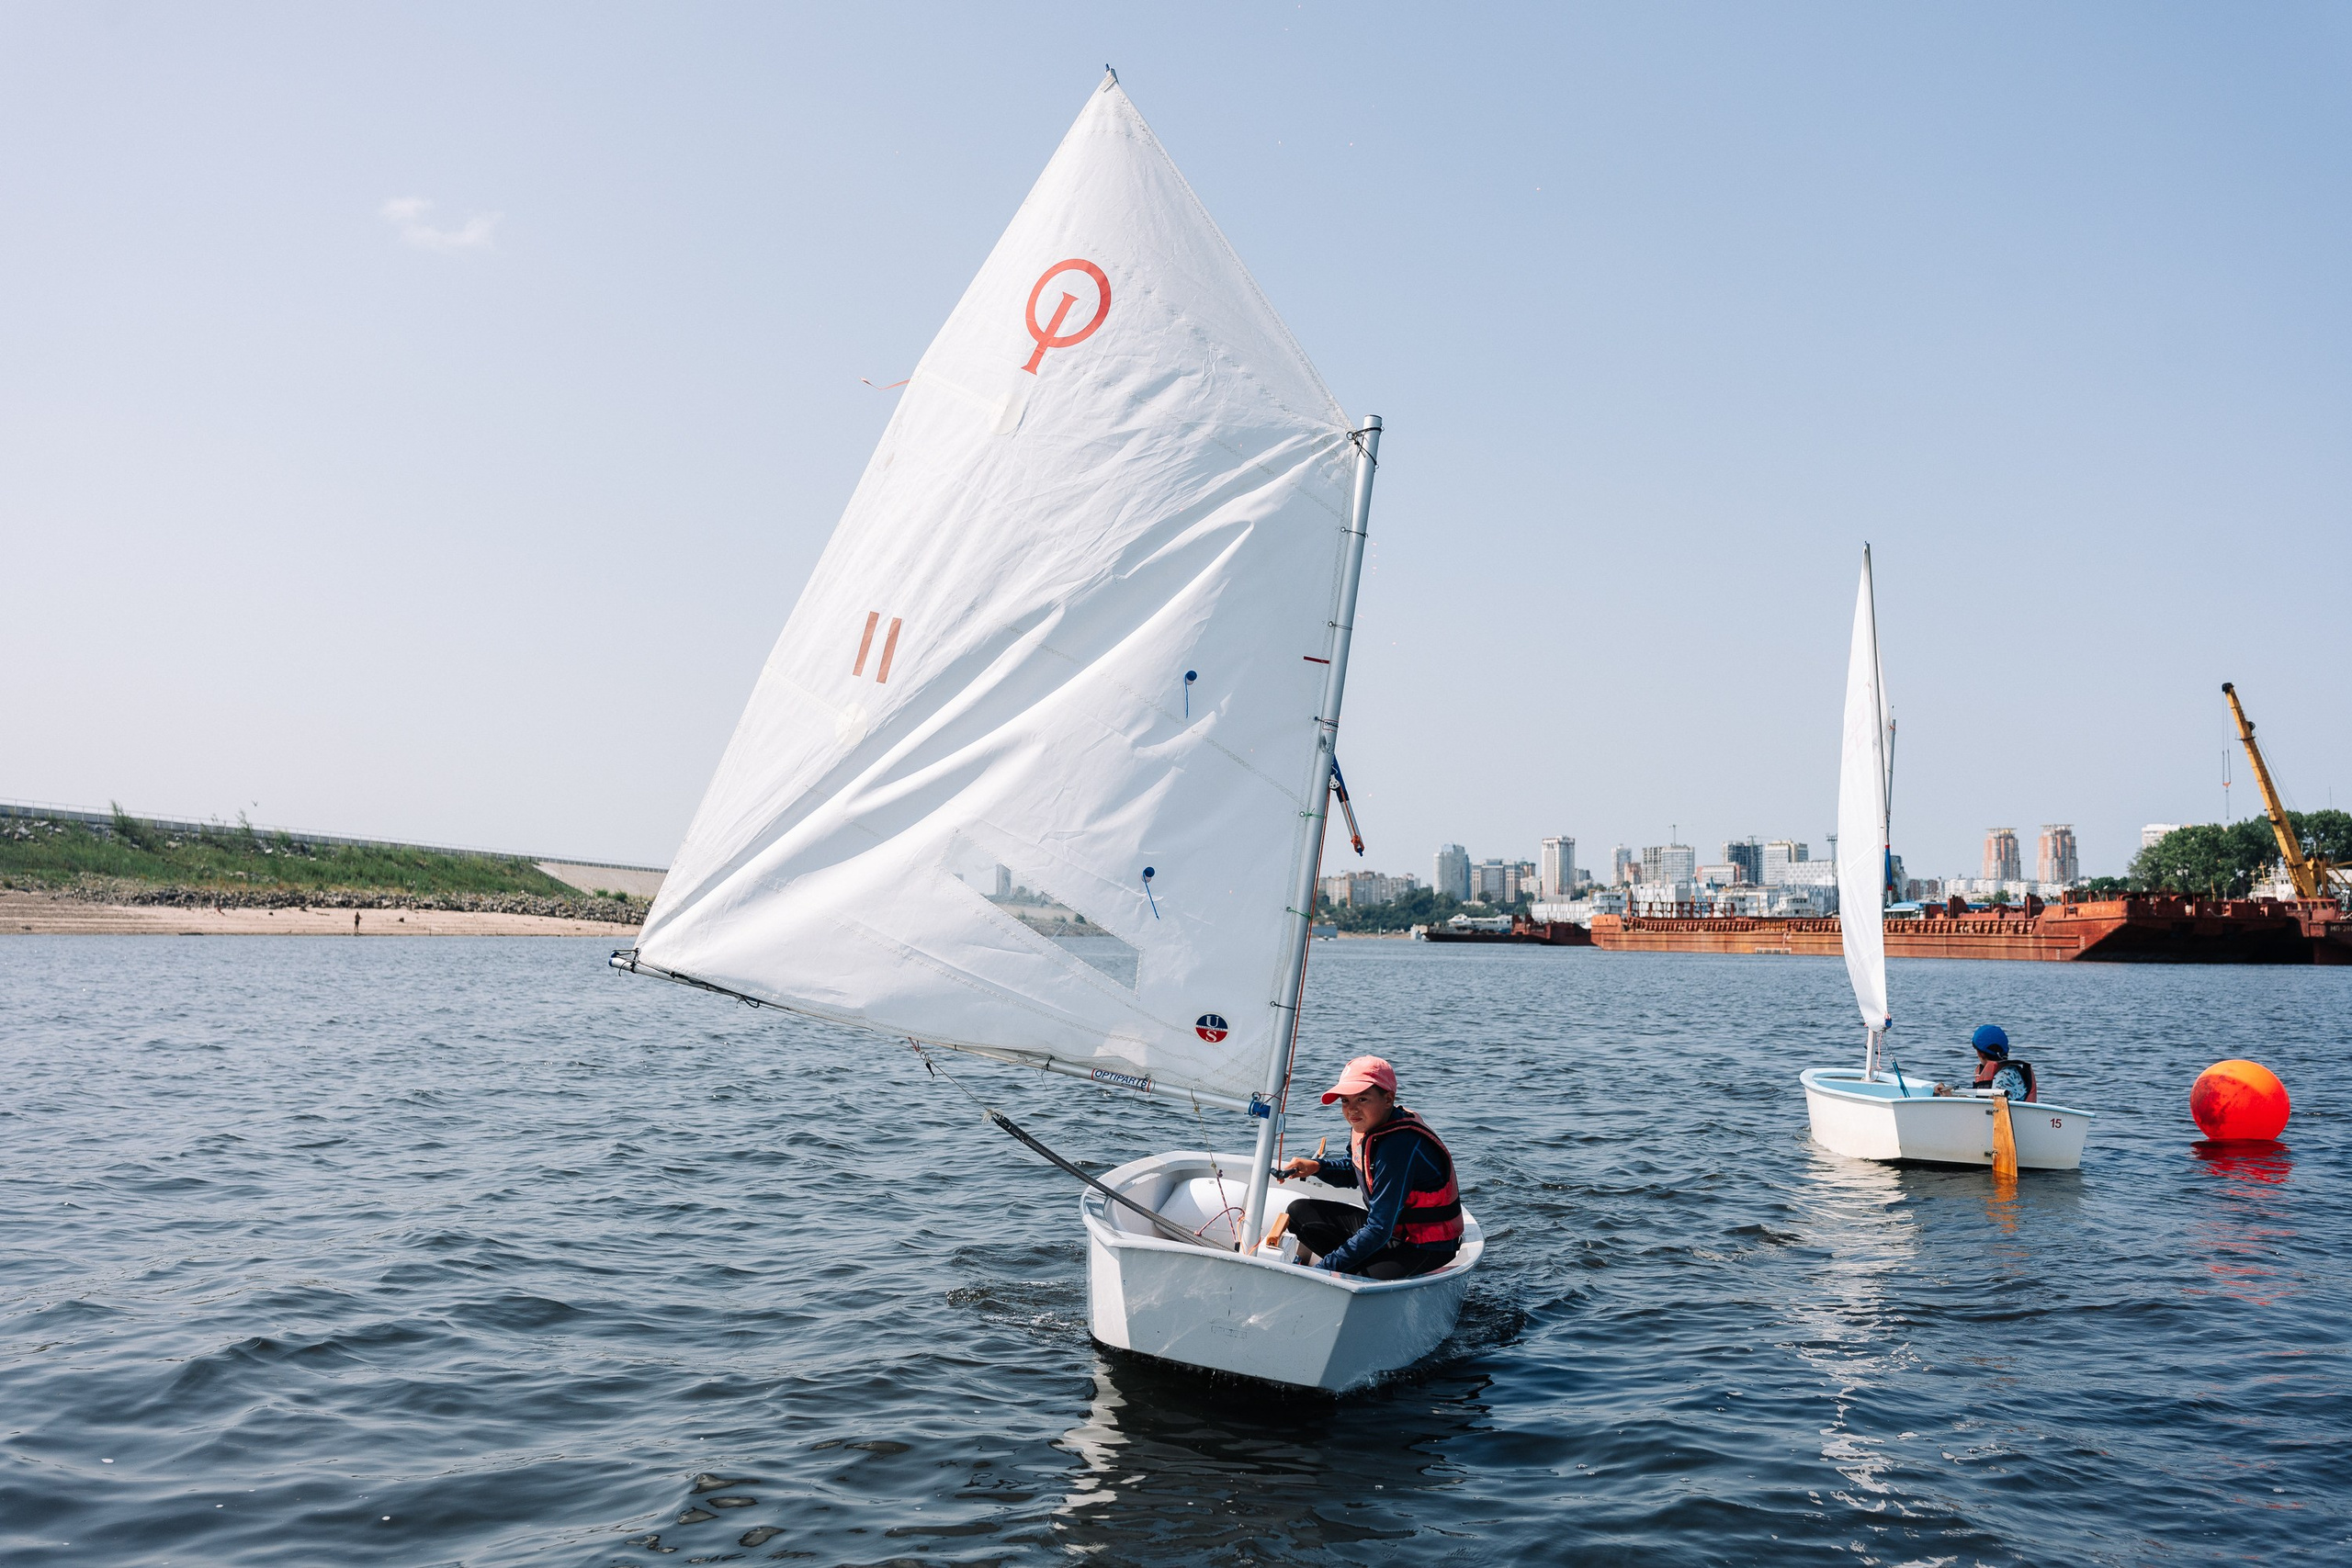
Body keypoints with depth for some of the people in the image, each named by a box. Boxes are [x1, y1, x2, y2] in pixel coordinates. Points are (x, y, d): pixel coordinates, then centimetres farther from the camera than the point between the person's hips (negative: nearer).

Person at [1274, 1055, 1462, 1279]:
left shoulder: (1400, 1146, -30)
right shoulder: (1366, 1124, -2)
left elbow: (1379, 1230, -29)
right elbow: (1353, 1171, 22)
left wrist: (1323, 1268, -27)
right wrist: (1317, 1167, 0)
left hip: (1425, 1247, -10)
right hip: (1390, 1225, 10)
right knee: (1299, 1212, 4)